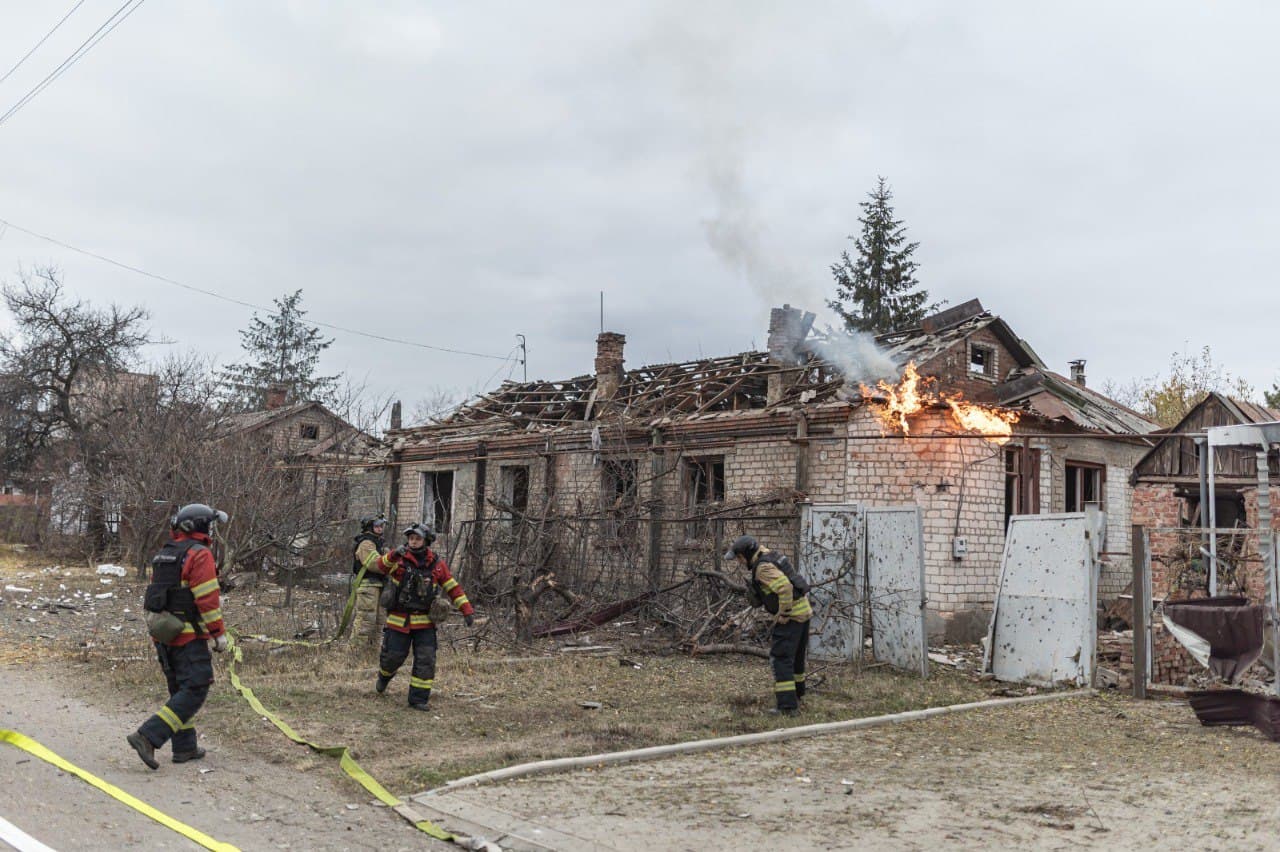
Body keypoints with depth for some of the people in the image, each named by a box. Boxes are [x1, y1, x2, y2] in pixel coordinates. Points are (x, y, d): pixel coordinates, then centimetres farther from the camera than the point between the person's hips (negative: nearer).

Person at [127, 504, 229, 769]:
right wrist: (219, 633, -10)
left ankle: (185, 747, 18)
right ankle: (147, 736, -16)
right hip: (189, 636, -9)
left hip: (163, 634, 9)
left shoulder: (162, 556, 14)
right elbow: (208, 599, -16)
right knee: (195, 690, -7)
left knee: (179, 690, 16)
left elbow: (154, 596, 19)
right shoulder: (199, 555, -13)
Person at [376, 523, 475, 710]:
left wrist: (467, 610, -2)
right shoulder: (399, 559, -6)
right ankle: (384, 676, 41)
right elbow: (382, 565, -27)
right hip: (399, 620, -1)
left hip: (424, 622, 1)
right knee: (393, 656, 7)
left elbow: (453, 588, 4)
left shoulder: (436, 564, 0)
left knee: (426, 660, -6)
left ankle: (418, 699, 3)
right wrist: (393, 556, -49)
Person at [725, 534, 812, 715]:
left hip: (790, 615, -10)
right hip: (803, 610, 10)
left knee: (780, 657, -9)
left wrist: (784, 613, -22)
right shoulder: (771, 556, 13)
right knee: (796, 656, 24)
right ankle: (796, 694, 40)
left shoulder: (763, 567, -18)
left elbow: (785, 587, -30)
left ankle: (787, 705, -13)